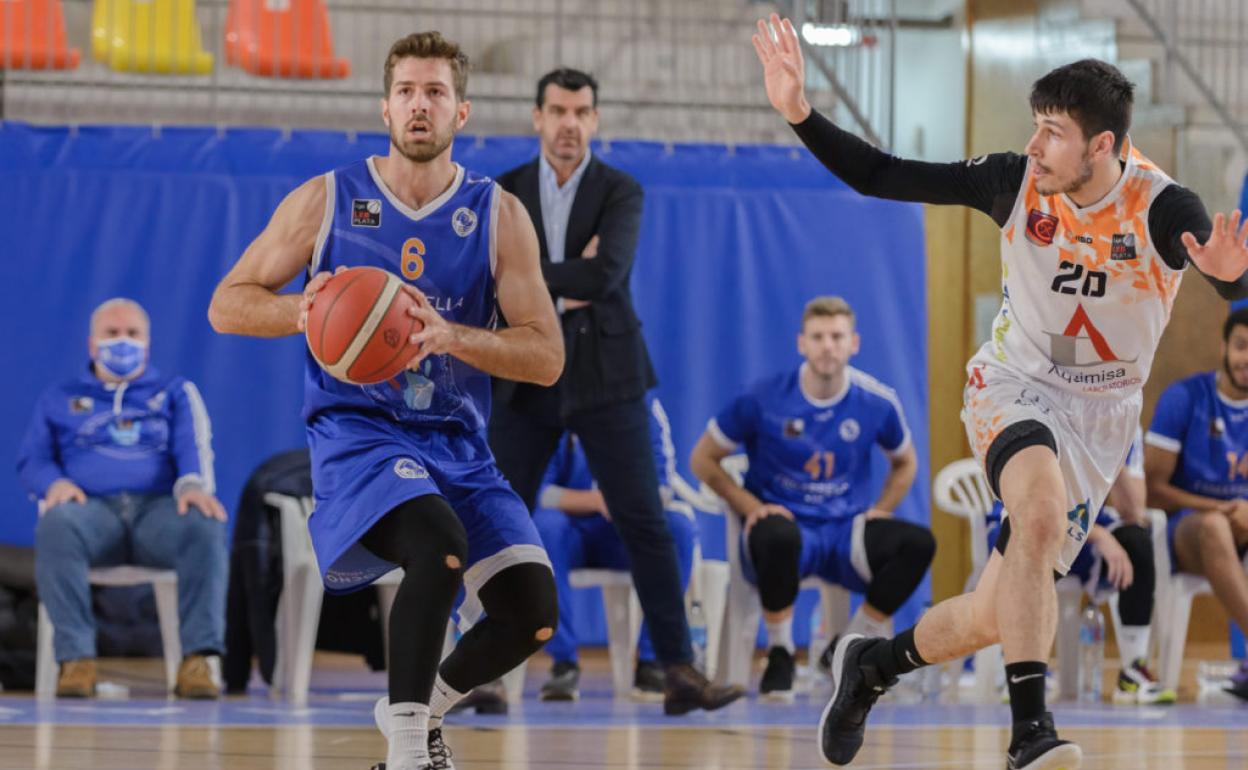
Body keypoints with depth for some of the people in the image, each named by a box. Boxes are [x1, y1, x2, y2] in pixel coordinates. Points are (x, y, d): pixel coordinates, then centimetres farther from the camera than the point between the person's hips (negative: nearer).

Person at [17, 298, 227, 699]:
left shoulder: (176, 392, 24)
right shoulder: (59, 399, 27)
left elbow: (194, 446, 6)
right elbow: (31, 460, 17)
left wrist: (193, 485, -19)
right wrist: (55, 482, -9)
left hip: (160, 506, 0)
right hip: (93, 509, 0)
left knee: (206, 527, -36)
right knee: (55, 526, -38)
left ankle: (200, 656, -42)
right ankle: (75, 658, -40)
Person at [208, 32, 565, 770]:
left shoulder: (498, 215, 2)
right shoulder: (327, 200, 0)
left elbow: (547, 356, -5)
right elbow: (227, 305, 3)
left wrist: (449, 335, -22)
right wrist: (304, 310, -18)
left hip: (457, 444, 4)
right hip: (358, 430, -3)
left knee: (533, 611, -9)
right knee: (440, 544, -33)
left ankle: (425, 704, 22)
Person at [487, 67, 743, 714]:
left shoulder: (620, 192, -1)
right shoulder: (504, 193, 6)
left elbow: (607, 274, -19)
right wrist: (565, 289, -16)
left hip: (603, 379, -2)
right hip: (525, 381, 2)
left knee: (644, 525, -5)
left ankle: (679, 672, -6)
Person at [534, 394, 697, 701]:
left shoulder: (646, 407, -1)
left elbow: (662, 488, -6)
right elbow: (539, 491, -12)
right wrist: (596, 501, -28)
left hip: (626, 537, 2)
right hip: (574, 531, -2)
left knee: (680, 527, -28)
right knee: (545, 525, -36)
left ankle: (651, 663, -23)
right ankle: (563, 664, -30)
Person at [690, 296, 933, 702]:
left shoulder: (877, 402, 0)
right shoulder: (763, 399, -7)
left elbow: (904, 462, 20)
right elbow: (703, 459, 3)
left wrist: (880, 511, 1)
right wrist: (750, 506, -10)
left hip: (846, 532, 3)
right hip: (786, 520, -3)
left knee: (917, 543, -27)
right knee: (777, 536, -41)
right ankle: (779, 654, -15)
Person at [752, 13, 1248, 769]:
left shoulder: (1162, 209, -21)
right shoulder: (1013, 181, -14)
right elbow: (878, 176, -9)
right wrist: (800, 113, -21)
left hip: (1100, 414, 1)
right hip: (1015, 385, -1)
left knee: (999, 615, 3)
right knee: (1041, 510, -35)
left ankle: (874, 664, 34)